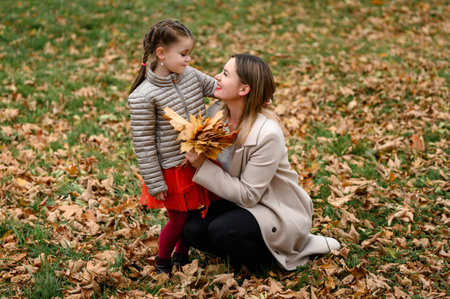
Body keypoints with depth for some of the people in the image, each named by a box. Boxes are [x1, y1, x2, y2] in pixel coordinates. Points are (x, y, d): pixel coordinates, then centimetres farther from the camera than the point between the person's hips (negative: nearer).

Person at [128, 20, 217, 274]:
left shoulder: (191, 75, -3)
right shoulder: (143, 97, -21)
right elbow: (143, 144, -17)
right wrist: (155, 183, -15)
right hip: (173, 169, -6)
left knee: (194, 213, 17)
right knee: (179, 218, 7)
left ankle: (182, 255, 42)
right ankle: (162, 261, 34)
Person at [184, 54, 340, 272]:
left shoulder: (267, 134, -29)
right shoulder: (217, 112, -9)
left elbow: (248, 194, -25)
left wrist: (203, 166, -26)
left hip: (278, 211, -7)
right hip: (237, 199, 7)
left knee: (221, 230, -30)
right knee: (193, 229, -16)